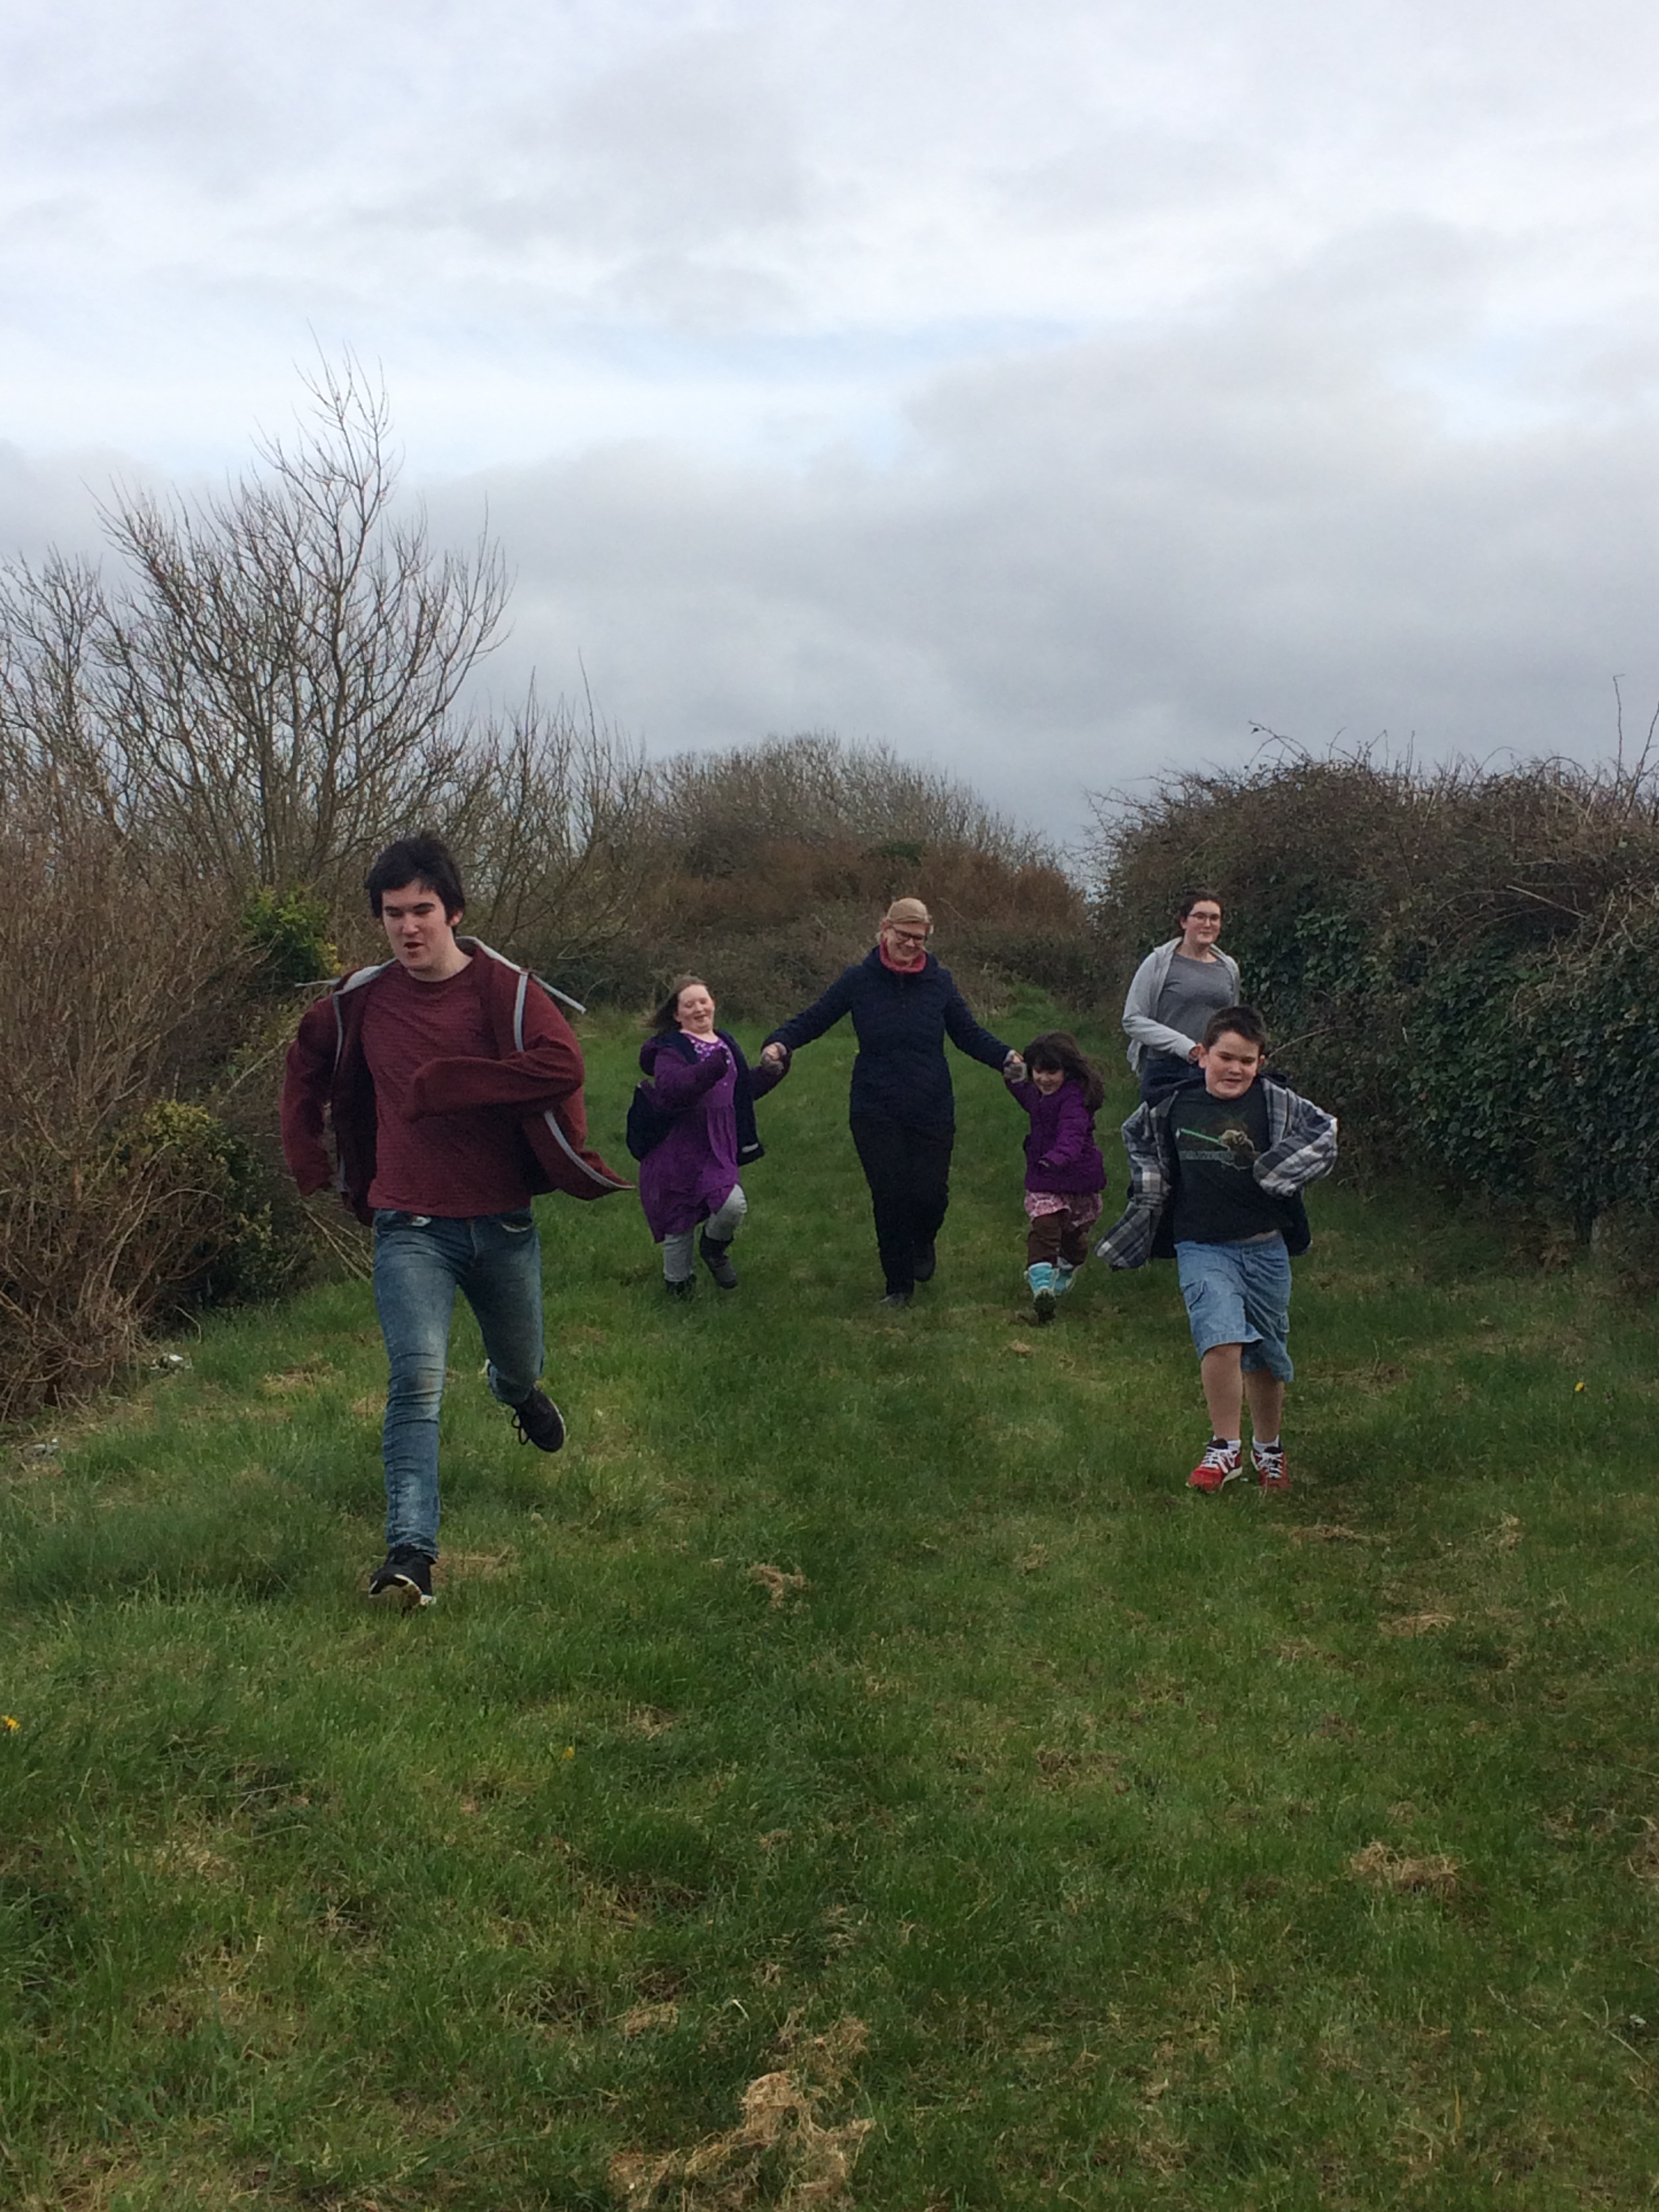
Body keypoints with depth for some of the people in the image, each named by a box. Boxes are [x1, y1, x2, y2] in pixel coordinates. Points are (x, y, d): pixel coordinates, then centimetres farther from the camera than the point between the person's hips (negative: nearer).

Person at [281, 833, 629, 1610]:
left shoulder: (504, 988, -10)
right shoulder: (360, 999, 0)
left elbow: (561, 1065, -29)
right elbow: (308, 1061, 22)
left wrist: (437, 1084, -27)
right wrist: (306, 1151, 15)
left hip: (502, 1223, 0)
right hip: (410, 1227, 0)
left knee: (520, 1365, 22)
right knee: (417, 1380, -17)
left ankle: (518, 1391, 59)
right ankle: (410, 1552, -17)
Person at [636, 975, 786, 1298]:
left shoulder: (726, 1043, 12)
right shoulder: (670, 1049, -10)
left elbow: (745, 1089, 23)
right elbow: (671, 1089, -30)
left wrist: (772, 1071, 7)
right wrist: (714, 1068, -41)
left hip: (718, 1147, 5)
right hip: (678, 1149, -5)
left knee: (734, 1205, -16)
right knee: (679, 1222, 5)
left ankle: (714, 1247, 16)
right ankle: (677, 1281, 28)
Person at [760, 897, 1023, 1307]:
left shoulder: (939, 981, 2)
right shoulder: (858, 979, -2)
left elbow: (969, 1034, 8)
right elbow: (813, 1020, 0)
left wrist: (1006, 1057, -8)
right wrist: (780, 1043, -18)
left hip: (932, 1111, 1)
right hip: (875, 1113, -1)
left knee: (931, 1195, -4)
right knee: (889, 1197, -3)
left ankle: (922, 1243, 33)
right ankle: (898, 1285, 17)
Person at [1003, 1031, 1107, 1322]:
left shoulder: (1074, 1098, -21)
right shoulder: (1038, 1093, 6)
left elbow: (1072, 1133, -38)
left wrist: (1059, 1156, -56)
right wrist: (1014, 1084, 22)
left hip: (1077, 1179, -5)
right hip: (1043, 1181, 5)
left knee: (1074, 1233, 14)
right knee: (1043, 1228, -11)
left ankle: (1066, 1273, 36)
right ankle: (1041, 1286, -18)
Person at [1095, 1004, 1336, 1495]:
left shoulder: (1276, 1103, -5)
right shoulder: (1173, 1106, 2)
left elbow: (1324, 1135, -9)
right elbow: (1137, 1135, 20)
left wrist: (1271, 1167, -18)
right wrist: (1150, 1190, 11)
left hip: (1265, 1247, 1)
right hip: (1202, 1247, -1)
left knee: (1266, 1355, 13)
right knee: (1222, 1337, -22)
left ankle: (1269, 1449, 36)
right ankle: (1226, 1449, -8)